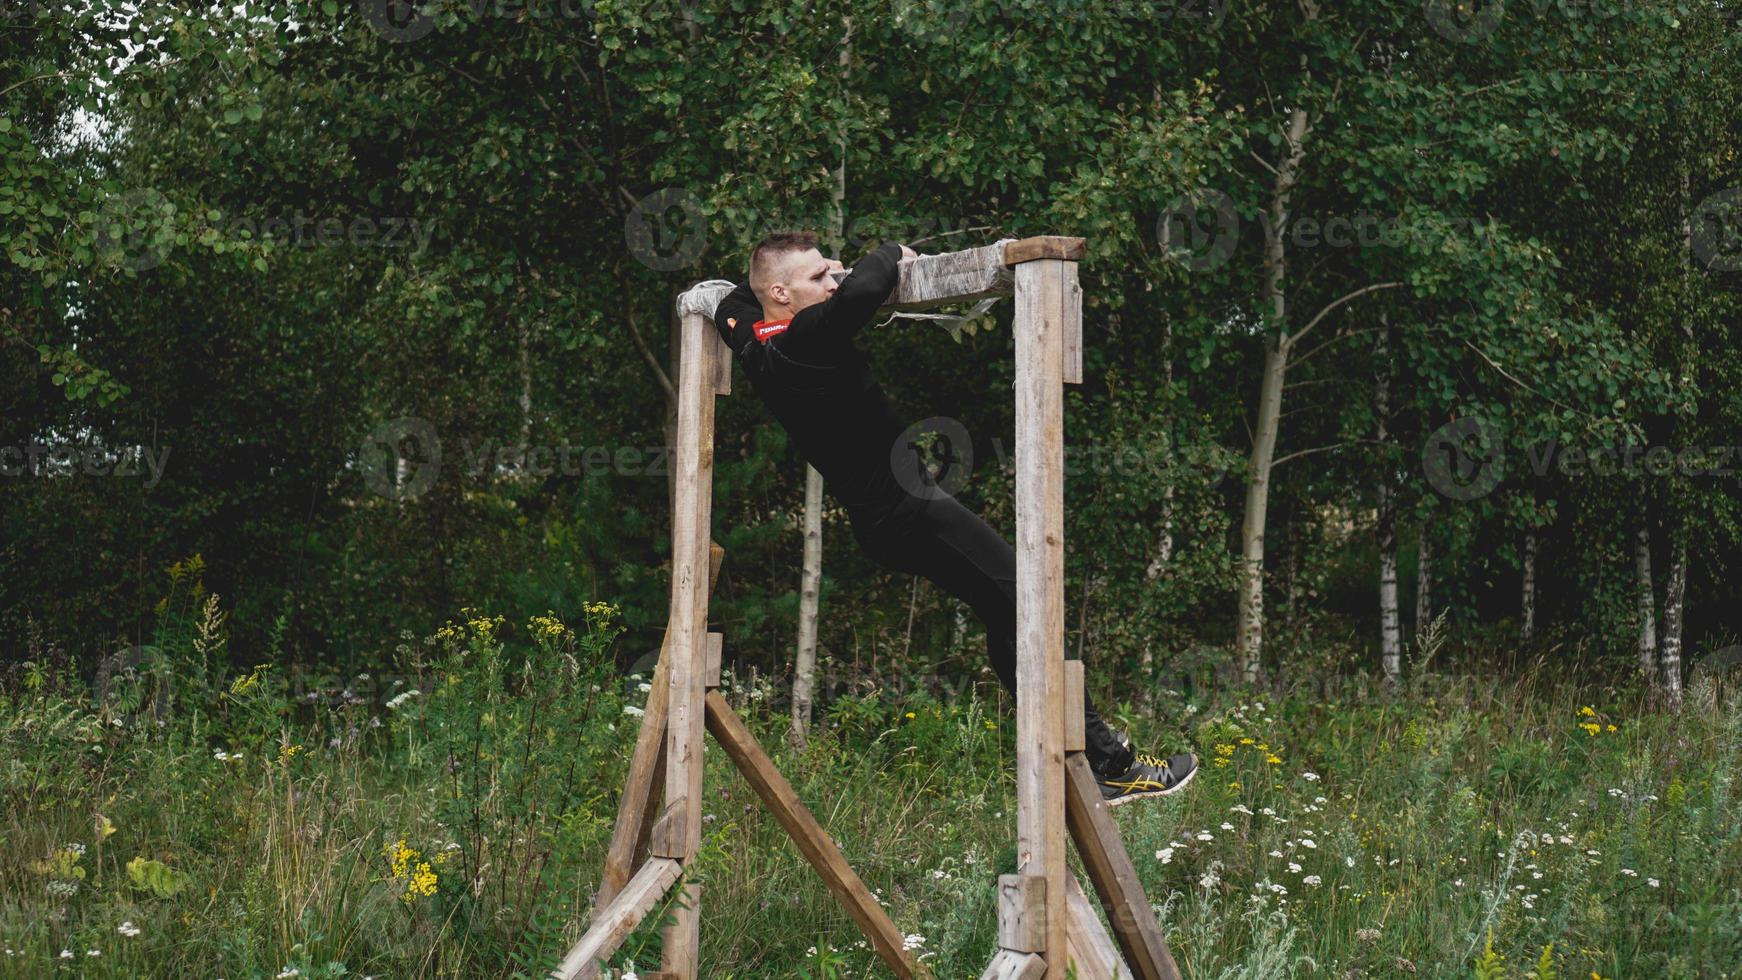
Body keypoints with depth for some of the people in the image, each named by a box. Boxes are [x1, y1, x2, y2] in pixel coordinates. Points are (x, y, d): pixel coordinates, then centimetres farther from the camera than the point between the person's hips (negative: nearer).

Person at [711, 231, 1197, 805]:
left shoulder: (756, 343, 9)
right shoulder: (803, 341, -18)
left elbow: (730, 303, 32)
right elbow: (862, 290, -36)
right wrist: (889, 255, -13)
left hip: (878, 516, 11)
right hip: (908, 512, -11)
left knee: (1005, 617, 15)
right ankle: (1112, 766, -11)